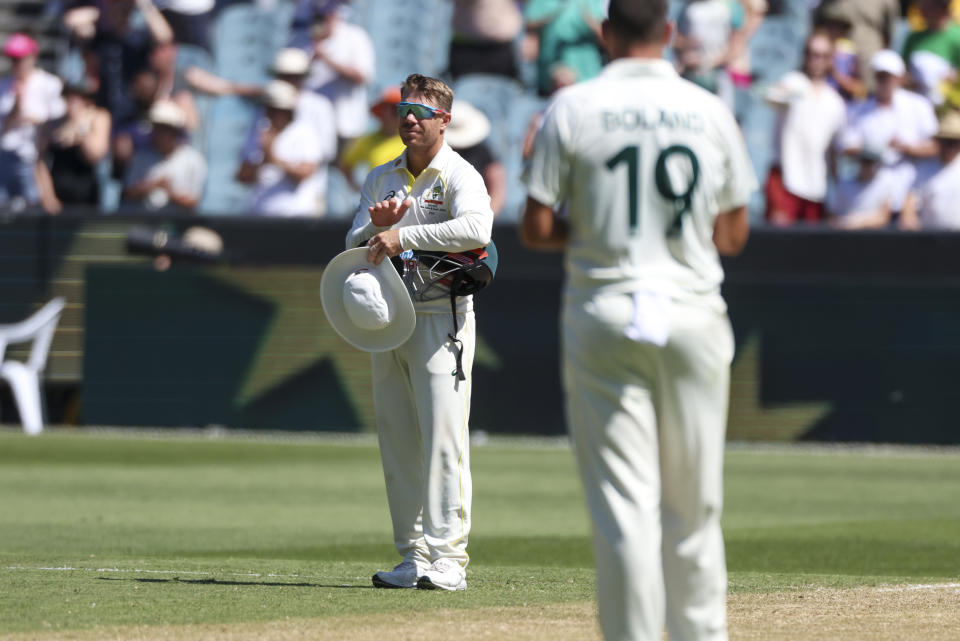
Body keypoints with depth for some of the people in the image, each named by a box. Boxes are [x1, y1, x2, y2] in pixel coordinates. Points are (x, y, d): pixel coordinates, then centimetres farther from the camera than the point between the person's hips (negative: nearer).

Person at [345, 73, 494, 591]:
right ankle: (413, 558, 10)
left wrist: (403, 236, -27)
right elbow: (354, 247, 11)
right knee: (398, 442, 6)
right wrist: (376, 226, -11)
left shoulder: (460, 176, -5)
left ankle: (447, 557, -13)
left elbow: (476, 229, -25)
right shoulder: (382, 178, 15)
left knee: (442, 437, -12)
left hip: (441, 317, -7)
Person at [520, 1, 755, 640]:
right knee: (694, 508, 11)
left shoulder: (573, 109, -4)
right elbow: (735, 234, 8)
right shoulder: (711, 110, 3)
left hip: (605, 315, -2)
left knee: (623, 505, -2)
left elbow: (536, 230, -4)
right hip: (693, 313, 2)